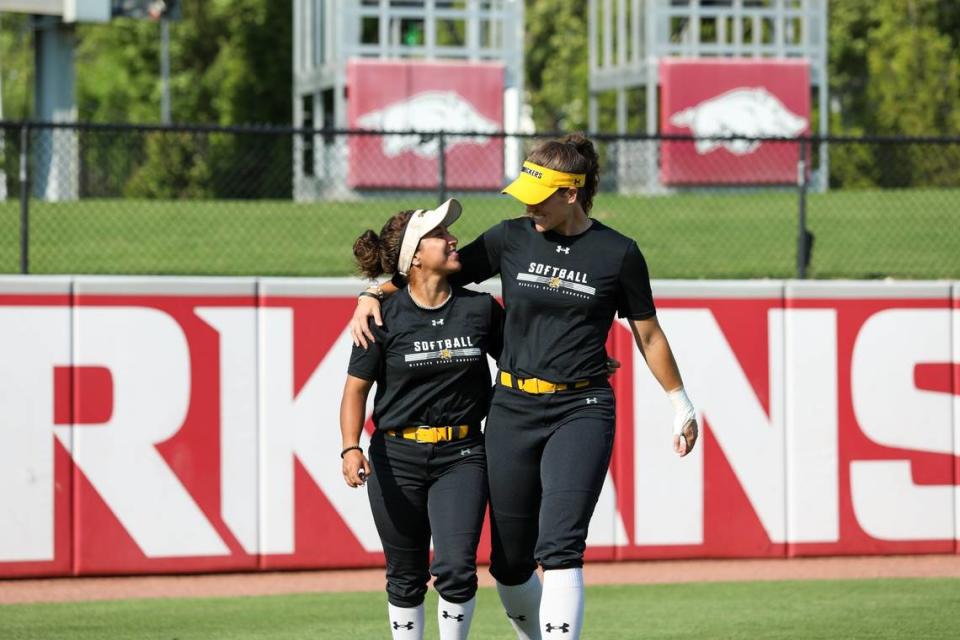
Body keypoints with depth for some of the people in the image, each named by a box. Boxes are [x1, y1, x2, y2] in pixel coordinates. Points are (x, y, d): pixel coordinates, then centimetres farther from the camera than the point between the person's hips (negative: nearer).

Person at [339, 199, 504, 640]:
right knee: (406, 577, 7)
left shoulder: (480, 309, 2)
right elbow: (356, 389, -3)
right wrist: (351, 449, -17)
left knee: (456, 568, -15)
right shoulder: (384, 316, -5)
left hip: (461, 456, 1)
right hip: (396, 458, -1)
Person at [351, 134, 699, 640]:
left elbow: (648, 335, 10)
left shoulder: (618, 254, -1)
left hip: (582, 412, -3)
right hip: (512, 409, 3)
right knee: (510, 562, 6)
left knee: (559, 547, -20)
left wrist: (681, 405, 16)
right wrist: (373, 294, -3)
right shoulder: (511, 239, 5)